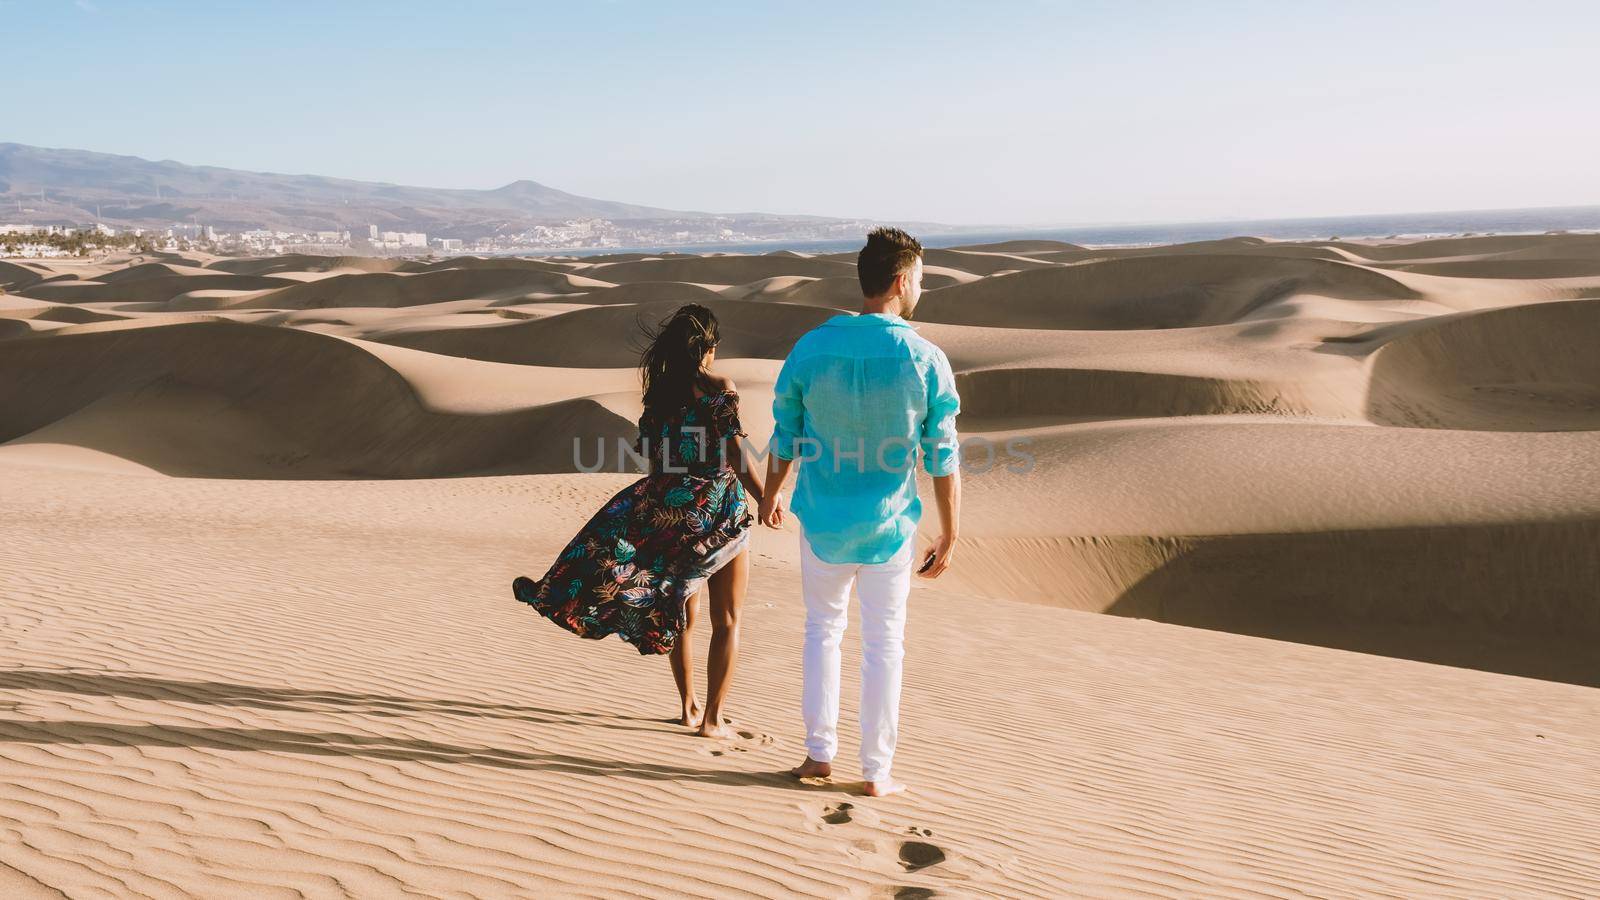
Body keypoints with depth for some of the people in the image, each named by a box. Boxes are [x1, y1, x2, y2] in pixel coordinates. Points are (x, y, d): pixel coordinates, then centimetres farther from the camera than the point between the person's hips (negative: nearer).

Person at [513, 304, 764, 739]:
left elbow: (654, 462, 7)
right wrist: (765, 500, -16)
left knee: (682, 616, 21)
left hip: (669, 512, 5)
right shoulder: (719, 388, -11)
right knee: (726, 621, 8)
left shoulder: (658, 389, 2)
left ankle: (688, 706, 29)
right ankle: (712, 719, 8)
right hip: (720, 514, -4)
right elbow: (734, 454, -18)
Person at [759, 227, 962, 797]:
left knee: (823, 629, 20)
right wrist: (948, 539, 1)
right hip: (889, 526, -1)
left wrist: (771, 495, 20)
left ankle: (820, 753, 24)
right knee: (883, 644, 12)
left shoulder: (810, 349, -7)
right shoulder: (926, 361, -12)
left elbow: (785, 439, 2)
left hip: (822, 521, 2)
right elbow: (943, 460, -9)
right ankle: (876, 771, 19)